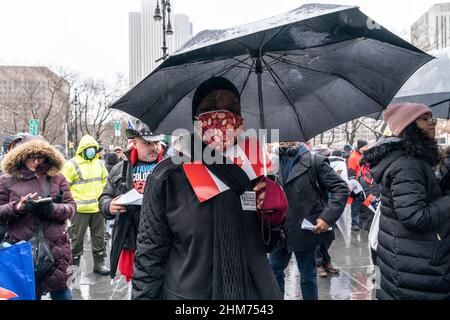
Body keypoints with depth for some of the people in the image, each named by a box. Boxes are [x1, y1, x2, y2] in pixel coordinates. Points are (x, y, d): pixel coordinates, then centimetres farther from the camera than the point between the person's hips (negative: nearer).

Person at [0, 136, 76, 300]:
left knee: (59, 287, 10)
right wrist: (18, 207, -16)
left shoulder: (57, 177, 3)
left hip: (55, 245, 0)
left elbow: (71, 207, 1)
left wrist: (51, 209, -19)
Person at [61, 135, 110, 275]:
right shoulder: (72, 164, -8)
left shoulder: (99, 163, 9)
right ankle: (74, 263, 20)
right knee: (77, 238, 5)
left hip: (97, 207, 5)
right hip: (80, 209, -5)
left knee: (99, 237, 13)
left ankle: (99, 262, 25)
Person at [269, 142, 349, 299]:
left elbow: (341, 188, -8)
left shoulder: (315, 161, -8)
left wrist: (327, 217, -15)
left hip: (305, 231, -4)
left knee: (308, 276, 11)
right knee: (274, 271, 16)